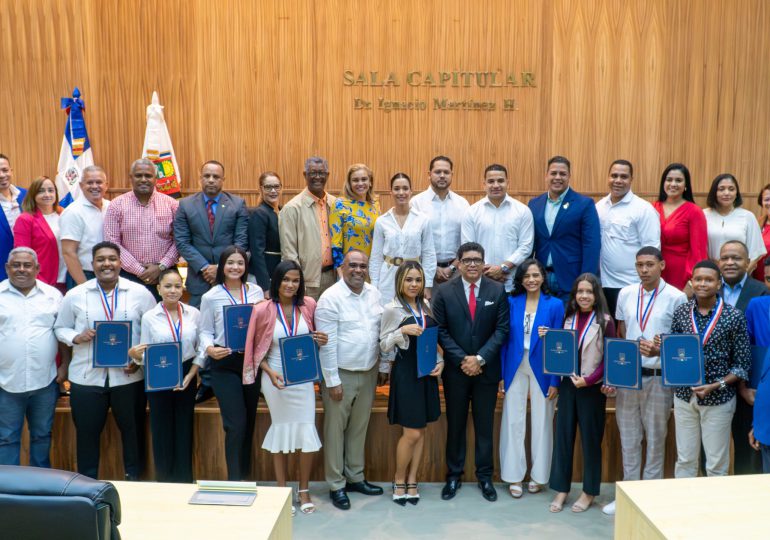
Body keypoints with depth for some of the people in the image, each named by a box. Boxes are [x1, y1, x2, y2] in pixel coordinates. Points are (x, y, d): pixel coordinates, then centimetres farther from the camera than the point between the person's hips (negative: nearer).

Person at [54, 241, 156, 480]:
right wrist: (76, 337, -12)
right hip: (86, 377, 1)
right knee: (87, 433, 10)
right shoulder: (75, 295, 1)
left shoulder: (140, 293, -1)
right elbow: (60, 328, 9)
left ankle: (134, 479, 28)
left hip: (129, 376, 0)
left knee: (133, 430, 11)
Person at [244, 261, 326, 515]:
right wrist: (270, 373, -16)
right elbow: (257, 351, -1)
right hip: (275, 378, -1)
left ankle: (304, 491, 18)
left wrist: (321, 340, -10)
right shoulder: (263, 310, -8)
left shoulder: (308, 305, -2)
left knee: (307, 432, -1)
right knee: (280, 430, 9)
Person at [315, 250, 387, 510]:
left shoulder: (374, 294, 5)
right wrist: (332, 381, -15)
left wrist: (383, 367, 11)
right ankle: (336, 485, 19)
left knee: (359, 427, 16)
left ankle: (355, 477, 31)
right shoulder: (330, 298, -14)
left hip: (368, 372, 6)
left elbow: (381, 332, 11)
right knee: (336, 429, 5)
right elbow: (327, 343, -15)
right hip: (341, 374, -5)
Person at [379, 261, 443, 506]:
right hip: (405, 373, -5)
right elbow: (384, 346, -7)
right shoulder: (392, 309, -8)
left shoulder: (427, 307, 7)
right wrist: (403, 331, -22)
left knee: (420, 431, 10)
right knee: (411, 433, -4)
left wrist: (440, 361, -1)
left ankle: (412, 481, 22)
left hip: (427, 373, 5)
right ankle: (399, 481, 16)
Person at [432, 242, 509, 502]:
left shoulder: (497, 290, -1)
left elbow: (502, 329, -4)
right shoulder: (445, 292, -1)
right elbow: (441, 331, -3)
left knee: (484, 425, 9)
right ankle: (453, 475, 21)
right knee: (455, 424, 10)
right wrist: (462, 359, -12)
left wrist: (480, 358, -13)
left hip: (487, 370, 0)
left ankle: (484, 476, 21)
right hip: (455, 370, 0)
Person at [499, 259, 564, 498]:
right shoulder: (512, 303, 1)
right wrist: (502, 374, -1)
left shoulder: (555, 305, -4)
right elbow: (504, 340, 3)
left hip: (542, 370, -1)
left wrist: (555, 380, -7)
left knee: (542, 423, 9)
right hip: (515, 369, 1)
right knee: (513, 422, 5)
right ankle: (514, 476, 17)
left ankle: (538, 475, 24)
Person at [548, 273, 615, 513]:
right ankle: (561, 489, 18)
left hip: (592, 387, -4)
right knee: (563, 436, 7)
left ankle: (589, 492, 21)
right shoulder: (568, 318, 6)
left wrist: (589, 379, -16)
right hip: (568, 384, 4)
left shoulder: (605, 321, -8)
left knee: (591, 439, 7)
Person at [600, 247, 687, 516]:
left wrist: (659, 350, -21)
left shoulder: (676, 297, -6)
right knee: (628, 438, 11)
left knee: (655, 438, 8)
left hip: (658, 378, -3)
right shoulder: (625, 294, 6)